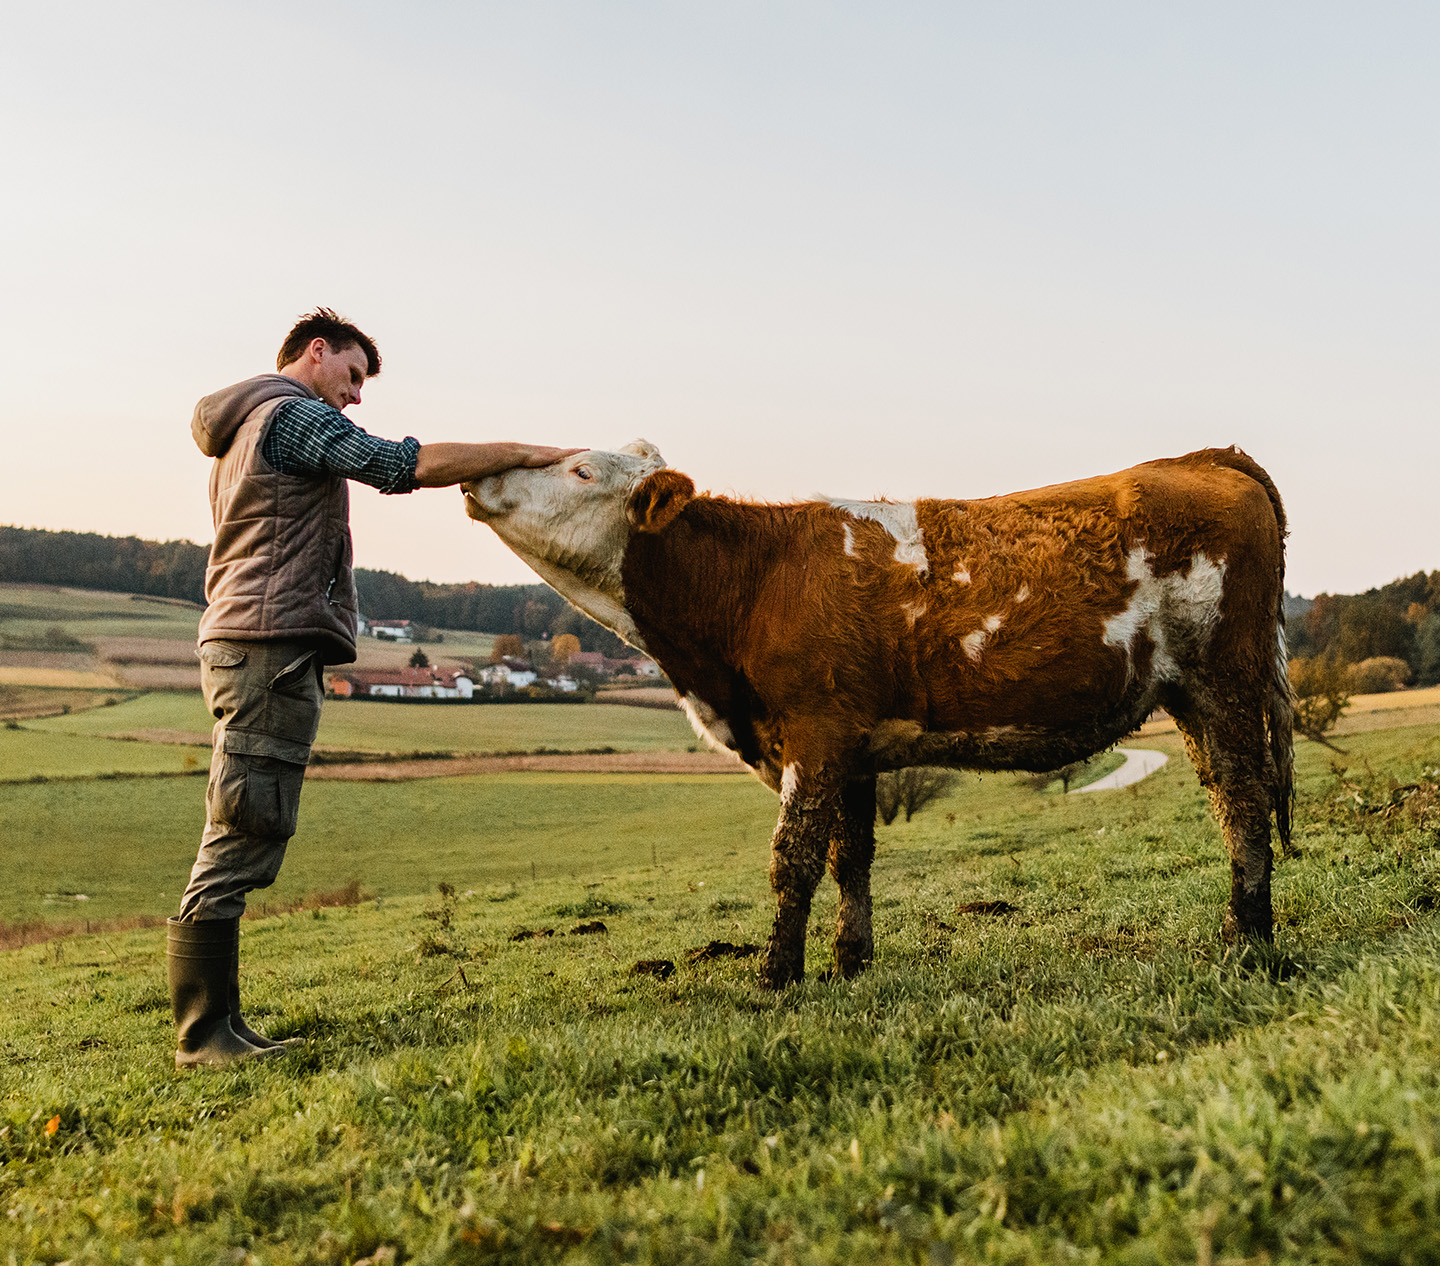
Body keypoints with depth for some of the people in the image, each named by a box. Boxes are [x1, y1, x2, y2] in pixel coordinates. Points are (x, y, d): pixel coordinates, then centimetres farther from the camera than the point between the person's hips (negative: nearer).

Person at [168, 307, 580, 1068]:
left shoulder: (245, 430, 28)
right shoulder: (294, 414, -4)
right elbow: (407, 464, -13)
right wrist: (524, 455, -8)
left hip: (246, 645, 10)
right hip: (270, 644, -10)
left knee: (244, 844, 8)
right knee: (239, 842, -10)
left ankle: (215, 1027, 11)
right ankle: (203, 1034, -7)